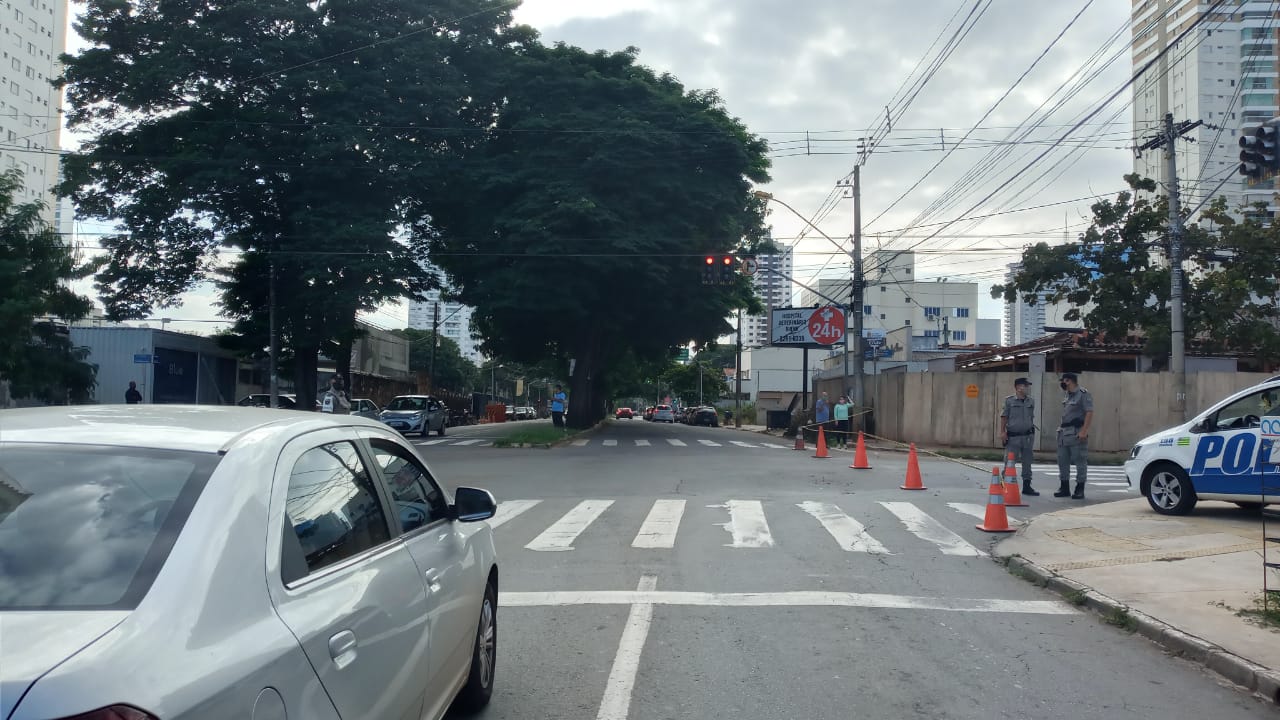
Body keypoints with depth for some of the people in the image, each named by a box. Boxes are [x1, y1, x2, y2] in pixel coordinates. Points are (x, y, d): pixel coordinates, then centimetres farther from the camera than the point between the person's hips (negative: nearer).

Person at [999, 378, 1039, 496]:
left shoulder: (1031, 402, 10)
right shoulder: (1009, 401, -2)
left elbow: (1032, 418, 17)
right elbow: (1004, 417, -2)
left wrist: (1032, 433, 16)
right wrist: (1002, 432, -9)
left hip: (1028, 436, 4)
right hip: (1013, 436, -4)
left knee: (1027, 462, 8)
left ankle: (1026, 486, 16)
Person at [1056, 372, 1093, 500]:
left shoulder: (1083, 394, -9)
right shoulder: (1068, 395, 17)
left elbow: (1089, 413, -16)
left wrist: (1084, 431, -23)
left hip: (1076, 433, -9)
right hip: (1064, 432, 9)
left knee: (1080, 461, -2)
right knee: (1062, 461, 11)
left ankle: (1080, 490, 2)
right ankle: (1064, 488, 19)